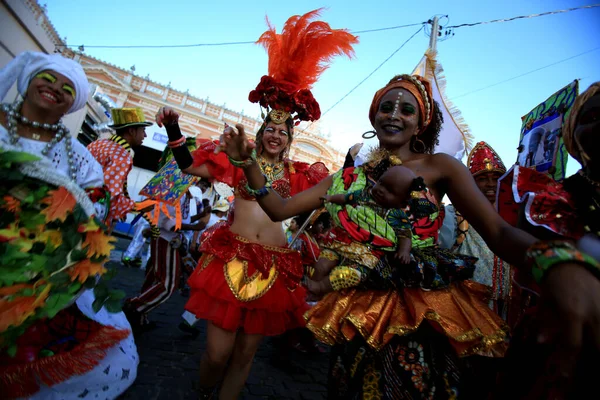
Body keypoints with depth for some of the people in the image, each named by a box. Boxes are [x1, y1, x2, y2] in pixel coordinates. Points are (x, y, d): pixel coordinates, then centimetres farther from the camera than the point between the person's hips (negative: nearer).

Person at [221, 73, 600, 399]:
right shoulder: (349, 177, 3)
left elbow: (499, 232, -15)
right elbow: (280, 209, 0)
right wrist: (249, 163, -12)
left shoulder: (439, 167, -4)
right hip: (358, 321, 3)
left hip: (421, 324, -2)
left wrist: (560, 262, -36)